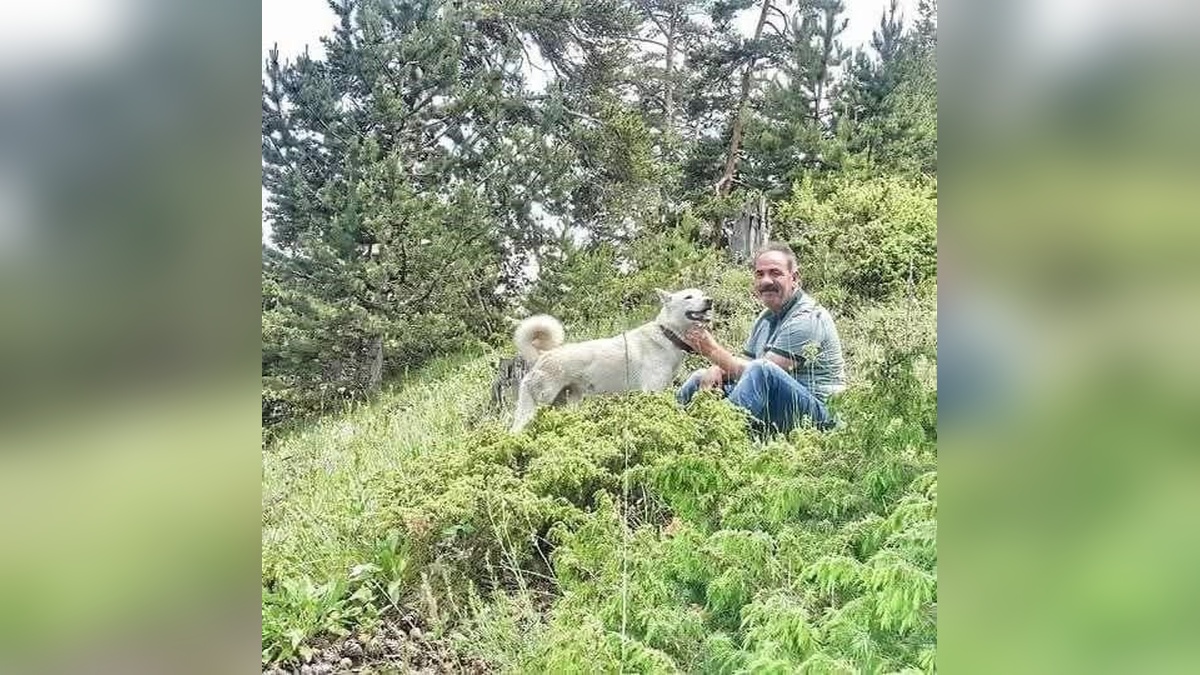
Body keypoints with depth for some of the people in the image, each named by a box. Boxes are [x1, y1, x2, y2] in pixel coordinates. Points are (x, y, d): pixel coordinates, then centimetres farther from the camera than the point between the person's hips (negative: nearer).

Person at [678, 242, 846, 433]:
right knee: (701, 378, 7)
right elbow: (743, 362, 15)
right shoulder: (767, 317, 14)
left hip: (817, 411, -9)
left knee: (762, 369, -35)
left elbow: (761, 373, -22)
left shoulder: (807, 319, -16)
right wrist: (716, 371, -8)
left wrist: (713, 351, -16)